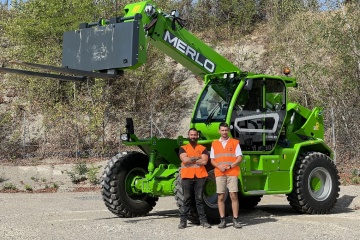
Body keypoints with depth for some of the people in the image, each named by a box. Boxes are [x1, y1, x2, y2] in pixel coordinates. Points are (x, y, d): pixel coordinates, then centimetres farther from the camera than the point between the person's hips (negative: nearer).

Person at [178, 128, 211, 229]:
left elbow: (204, 161, -7)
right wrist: (197, 157, -4)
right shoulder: (183, 148, 10)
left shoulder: (203, 148, 10)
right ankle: (183, 220, 5)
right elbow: (185, 160, -8)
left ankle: (203, 220, 5)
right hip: (187, 176, 0)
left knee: (199, 199, 2)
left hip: (200, 176, 0)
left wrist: (191, 160, -5)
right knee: (187, 199, 2)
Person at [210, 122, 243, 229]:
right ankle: (222, 220, 6)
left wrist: (230, 166, -12)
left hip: (232, 173, -2)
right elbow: (212, 160, 12)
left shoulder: (235, 142, 7)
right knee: (220, 197, 1)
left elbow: (240, 158, 1)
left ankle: (235, 220, -1)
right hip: (219, 173, 2)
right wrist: (219, 166, -8)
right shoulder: (214, 144, 14)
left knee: (234, 196, -6)